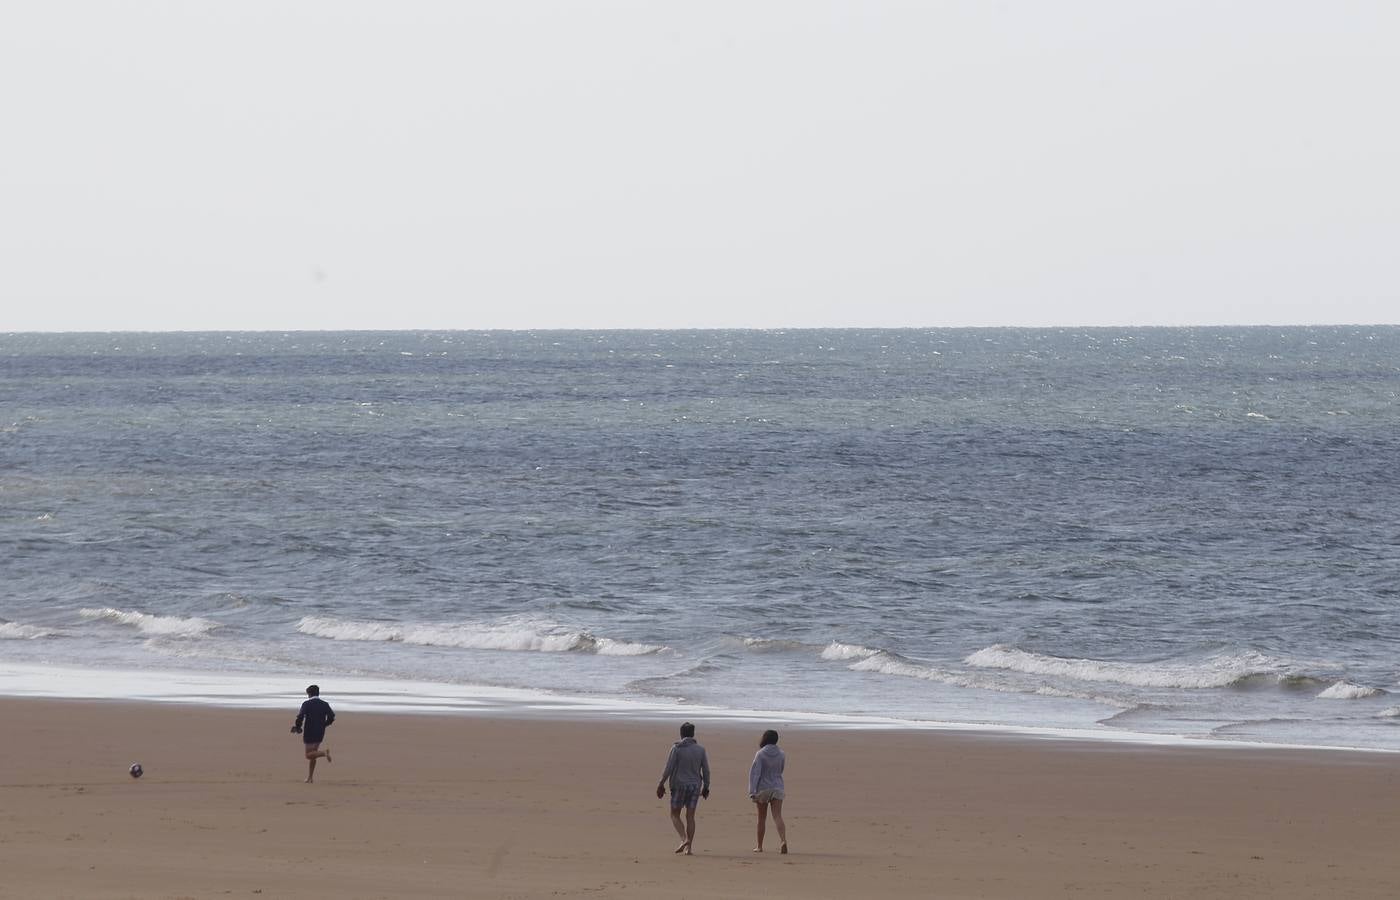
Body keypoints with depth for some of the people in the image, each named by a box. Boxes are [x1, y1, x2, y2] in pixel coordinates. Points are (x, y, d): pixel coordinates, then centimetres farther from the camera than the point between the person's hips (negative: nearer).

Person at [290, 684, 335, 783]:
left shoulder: (306, 704, -8)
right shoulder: (325, 704, 4)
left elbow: (300, 717, -17)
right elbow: (331, 717, -1)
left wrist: (297, 727, 1)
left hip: (309, 733, -5)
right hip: (320, 733, 5)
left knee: (309, 755, -1)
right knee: (312, 754, 15)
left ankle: (324, 752, -28)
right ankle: (310, 778, 13)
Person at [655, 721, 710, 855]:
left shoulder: (677, 748, -8)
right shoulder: (700, 750, 2)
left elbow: (668, 768, -11)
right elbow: (706, 771, 5)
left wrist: (661, 784, -2)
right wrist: (706, 787, 16)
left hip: (679, 784, -3)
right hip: (695, 786, 3)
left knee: (675, 815, 7)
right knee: (690, 816, 7)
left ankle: (684, 839, -14)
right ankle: (689, 846, 3)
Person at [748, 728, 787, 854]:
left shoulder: (760, 754, -10)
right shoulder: (781, 755, 2)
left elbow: (755, 772, -16)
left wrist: (752, 791, -19)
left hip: (763, 788, -2)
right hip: (777, 788, 2)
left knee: (762, 818, 11)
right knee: (778, 817, -7)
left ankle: (759, 846, 21)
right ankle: (784, 841, -30)